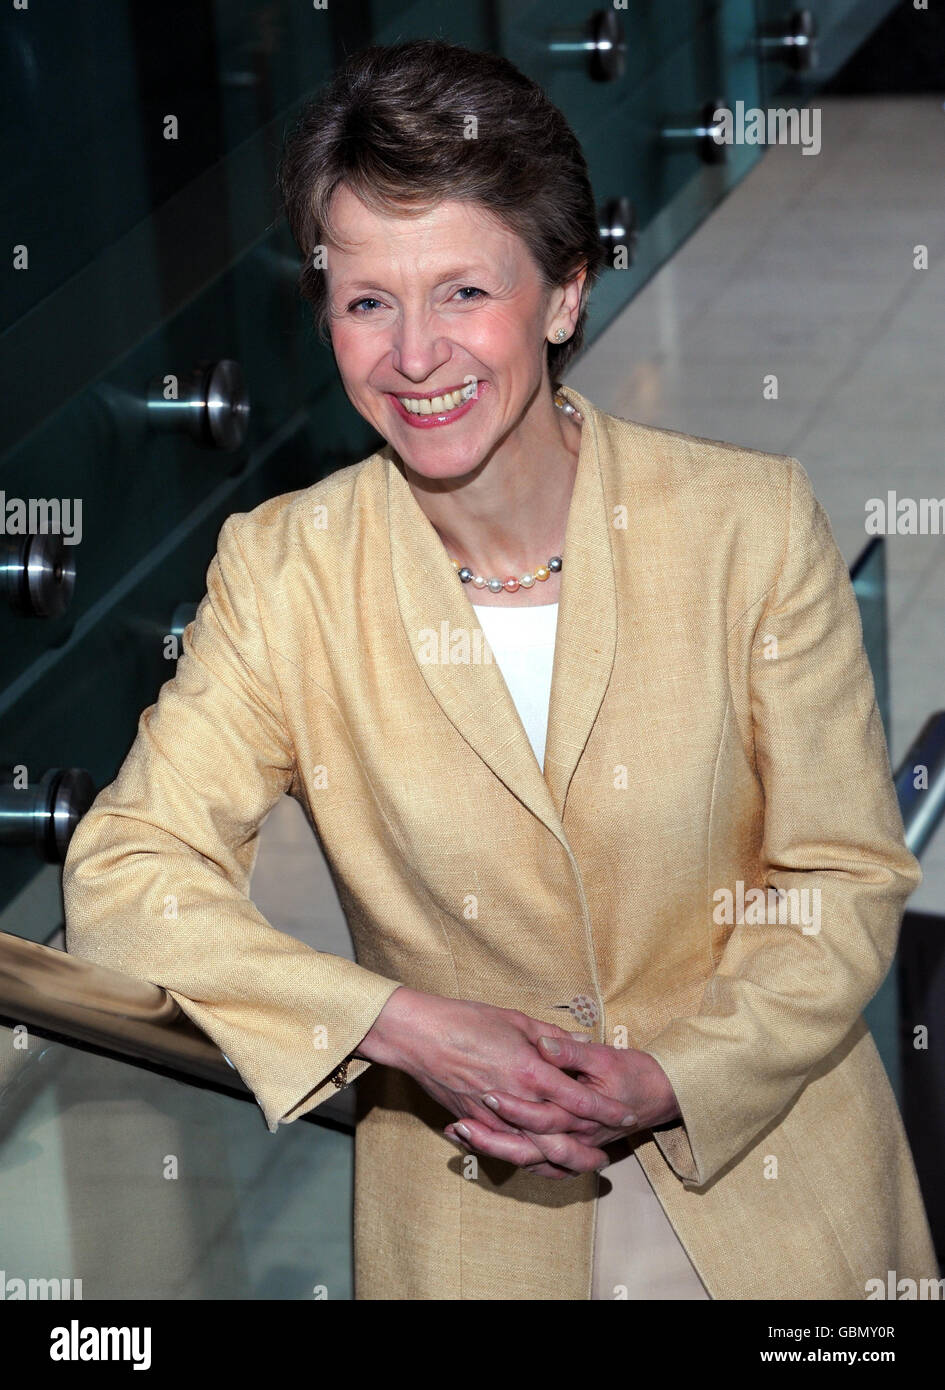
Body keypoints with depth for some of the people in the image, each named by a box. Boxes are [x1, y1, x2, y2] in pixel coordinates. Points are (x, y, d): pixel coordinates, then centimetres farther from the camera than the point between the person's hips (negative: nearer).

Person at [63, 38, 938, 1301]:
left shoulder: (753, 524, -11)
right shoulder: (283, 573, -10)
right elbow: (125, 877, -13)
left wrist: (668, 1078, -20)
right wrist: (409, 1028, -24)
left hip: (773, 1190, 0)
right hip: (471, 1219, 0)